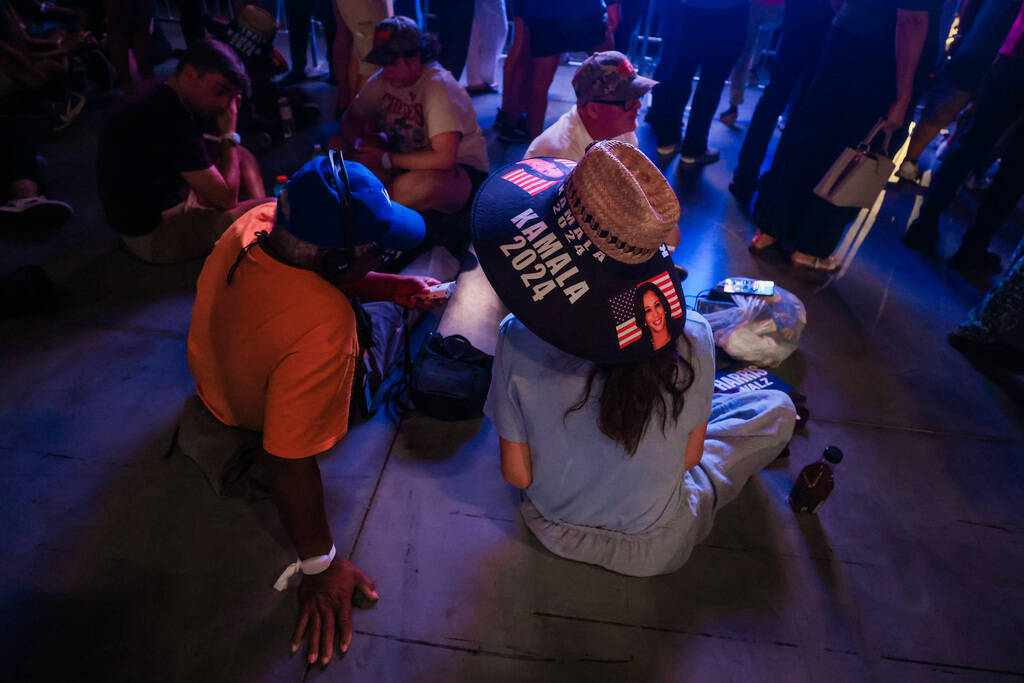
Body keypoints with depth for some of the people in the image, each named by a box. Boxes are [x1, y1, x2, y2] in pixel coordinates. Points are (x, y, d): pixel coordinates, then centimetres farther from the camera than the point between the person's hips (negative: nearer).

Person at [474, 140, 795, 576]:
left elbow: (517, 474, -16)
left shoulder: (518, 342, -29)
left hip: (554, 529, 2)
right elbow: (689, 457, -11)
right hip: (653, 548, -1)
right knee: (778, 408, 17)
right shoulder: (690, 340, -28)